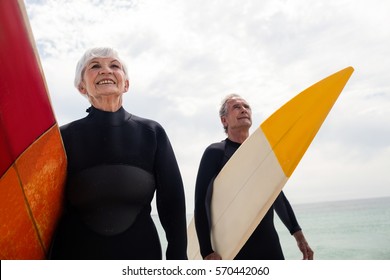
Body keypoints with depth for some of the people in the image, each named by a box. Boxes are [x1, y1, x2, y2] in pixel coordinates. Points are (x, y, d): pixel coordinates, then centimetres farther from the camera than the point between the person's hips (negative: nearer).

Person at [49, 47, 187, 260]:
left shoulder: (152, 132, -4)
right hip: (77, 250, 0)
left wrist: (177, 256, -5)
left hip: (141, 249, 1)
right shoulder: (66, 136, -4)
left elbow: (172, 201, -3)